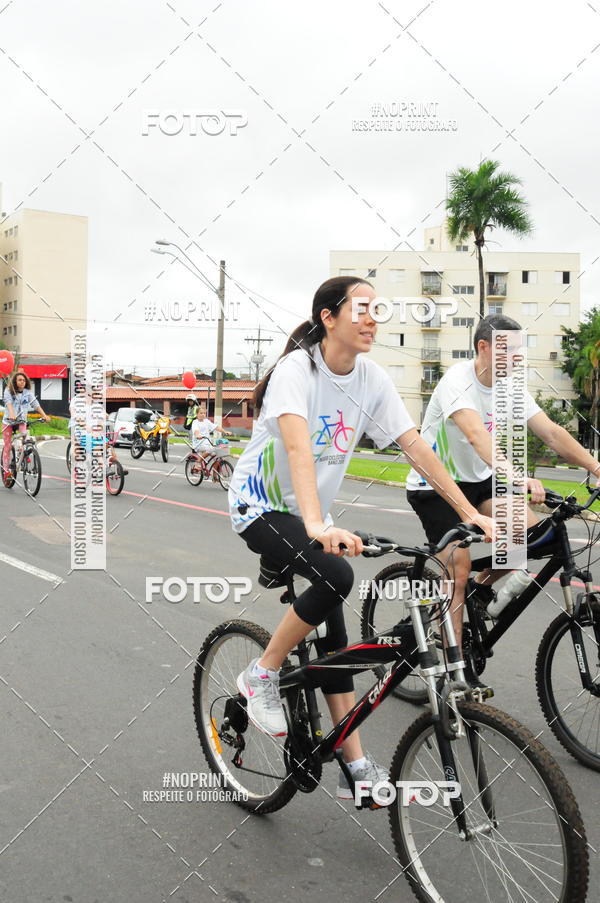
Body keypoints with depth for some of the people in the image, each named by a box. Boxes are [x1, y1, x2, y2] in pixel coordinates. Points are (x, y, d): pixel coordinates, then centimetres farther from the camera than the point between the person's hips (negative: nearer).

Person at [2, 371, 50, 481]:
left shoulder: (28, 392, 1)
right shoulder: (8, 391, -6)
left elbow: (36, 404, -6)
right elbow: (8, 403, -22)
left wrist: (45, 416, -19)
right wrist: (12, 414, -40)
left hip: (22, 421, 1)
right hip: (8, 421, -1)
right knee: (8, 446, 1)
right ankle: (6, 469, 8)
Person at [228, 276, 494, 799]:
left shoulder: (372, 379, -4)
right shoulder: (297, 368, -23)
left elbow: (416, 447, -6)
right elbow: (298, 447, -38)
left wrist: (471, 513, -11)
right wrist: (317, 528, -52)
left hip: (313, 514, 6)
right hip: (261, 506, -6)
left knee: (333, 637, 3)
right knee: (336, 576, -31)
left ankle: (357, 770, 9)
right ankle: (262, 675, -8)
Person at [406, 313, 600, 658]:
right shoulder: (457, 380, -24)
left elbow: (552, 433, -9)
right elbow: (476, 435, -41)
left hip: (476, 479, 7)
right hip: (433, 486, -6)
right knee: (459, 567, -13)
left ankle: (482, 587, 13)